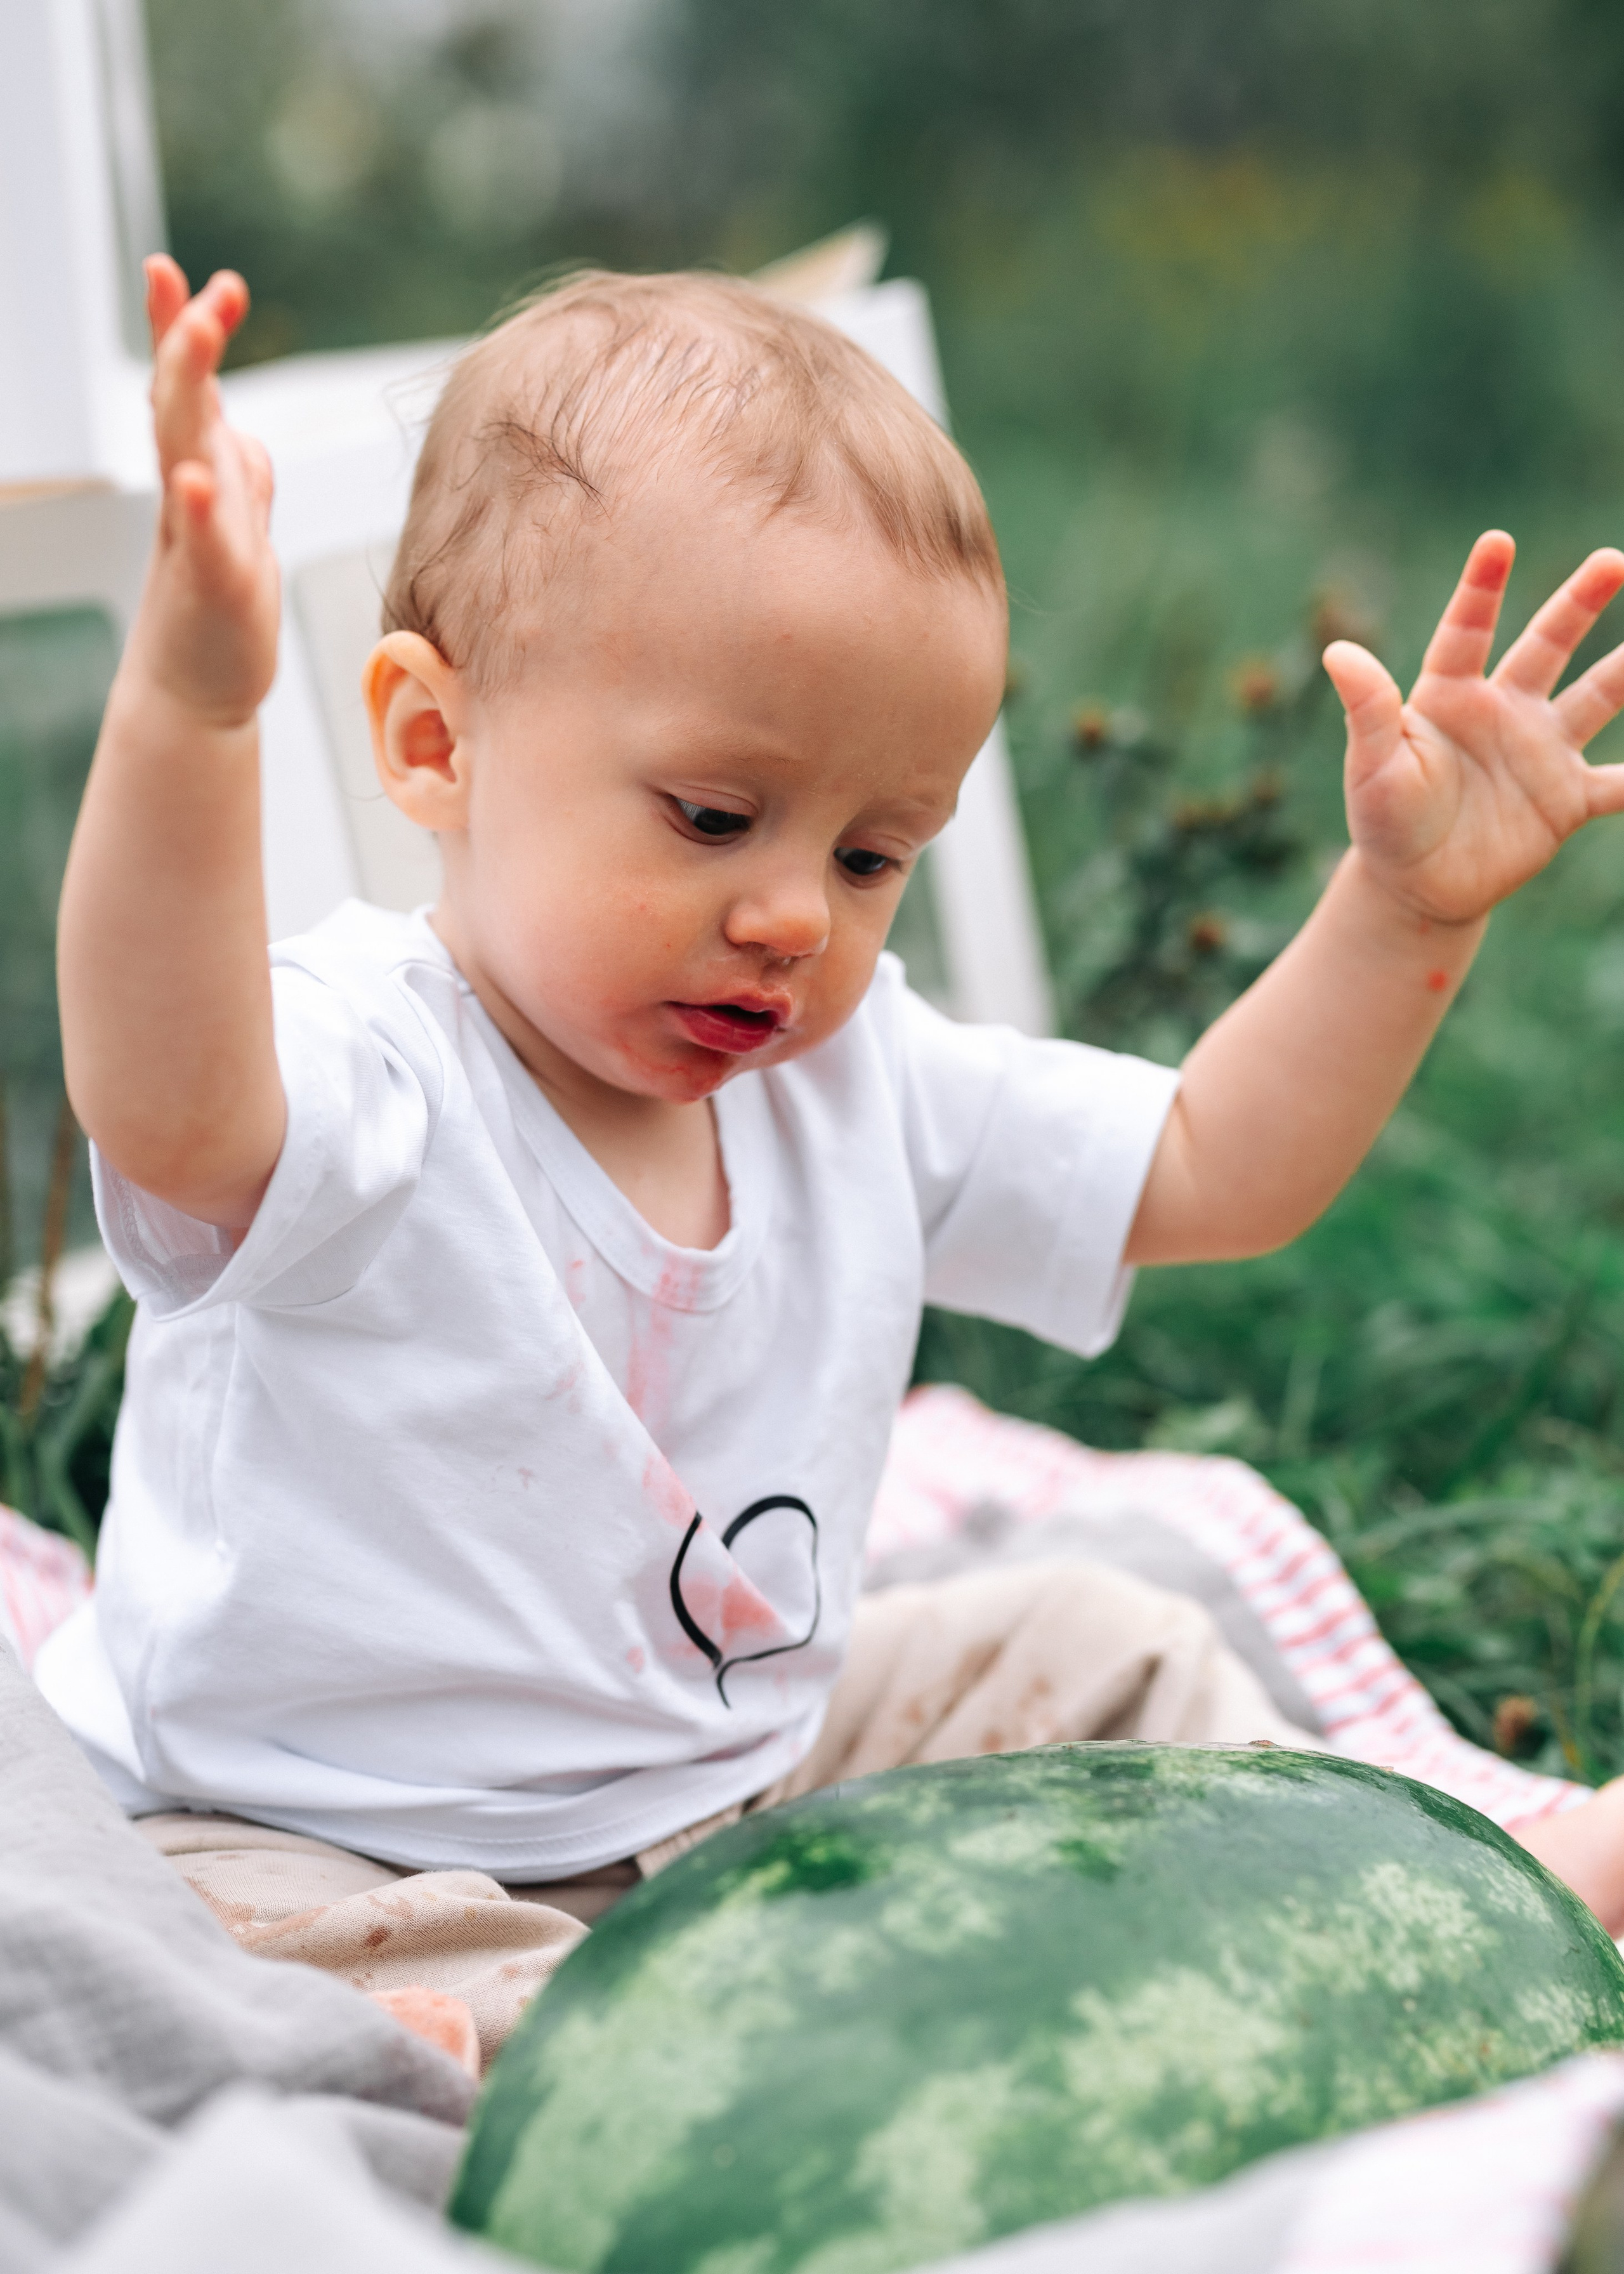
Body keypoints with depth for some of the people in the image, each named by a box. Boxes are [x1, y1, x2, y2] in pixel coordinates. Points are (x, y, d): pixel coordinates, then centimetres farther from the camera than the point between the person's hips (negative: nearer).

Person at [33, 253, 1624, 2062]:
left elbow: (1214, 1175, 6)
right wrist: (183, 709, -65)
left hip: (755, 1770, 6)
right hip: (337, 1845, -6)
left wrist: (1408, 903, -5)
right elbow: (166, 1109, -50)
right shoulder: (369, 1085, -25)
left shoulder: (857, 1081, -2)